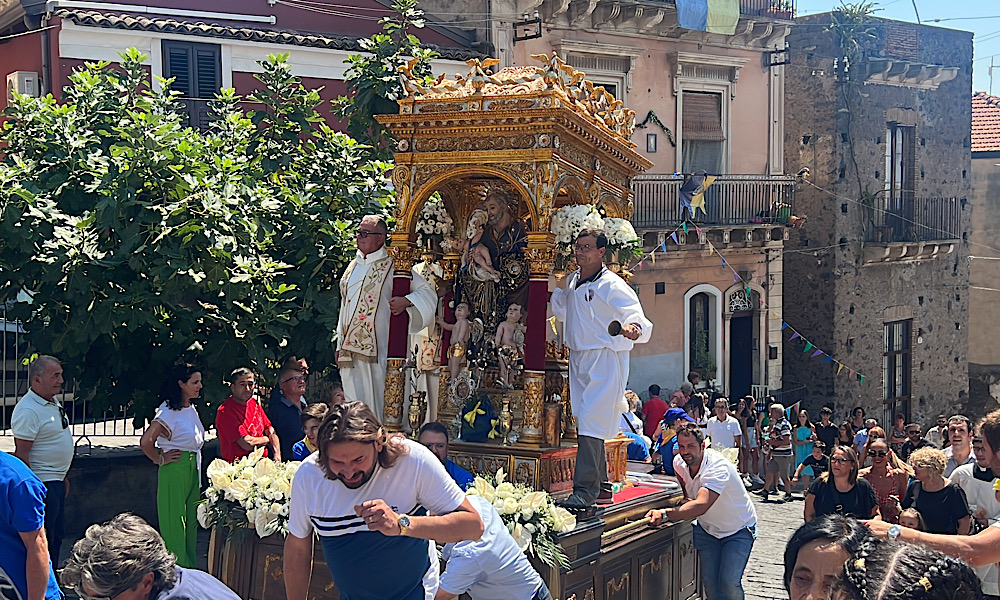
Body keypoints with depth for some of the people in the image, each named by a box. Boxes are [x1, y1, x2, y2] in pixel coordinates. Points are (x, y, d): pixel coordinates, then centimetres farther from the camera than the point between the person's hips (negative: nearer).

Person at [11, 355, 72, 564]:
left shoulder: (54, 403, 11)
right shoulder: (27, 410, -19)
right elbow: (21, 454, -21)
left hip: (56, 482, 10)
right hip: (42, 484, -10)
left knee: (56, 537, 16)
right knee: (43, 540, -4)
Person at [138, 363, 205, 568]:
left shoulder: (191, 409, 11)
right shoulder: (169, 411, -15)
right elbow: (146, 442, -24)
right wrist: (160, 459, -9)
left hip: (193, 470, 8)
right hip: (174, 472, -8)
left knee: (191, 521, 12)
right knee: (174, 523, -2)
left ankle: (190, 569, 20)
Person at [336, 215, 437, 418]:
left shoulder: (392, 266, -1)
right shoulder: (353, 267, 18)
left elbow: (427, 291, -3)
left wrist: (406, 301, -22)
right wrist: (340, 345, 17)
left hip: (376, 347, -6)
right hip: (350, 349, 6)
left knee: (375, 400, -6)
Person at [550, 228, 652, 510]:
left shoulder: (611, 285, -12)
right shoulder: (573, 281, 13)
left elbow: (634, 312, -21)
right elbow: (562, 312, 29)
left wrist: (634, 327, -43)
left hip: (605, 359, -8)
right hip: (578, 357, 8)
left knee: (591, 421, -16)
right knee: (586, 421, 12)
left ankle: (585, 490, -17)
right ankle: (599, 482, 24)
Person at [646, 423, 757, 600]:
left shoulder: (719, 467, -34)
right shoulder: (679, 462, -11)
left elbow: (701, 506, -50)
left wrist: (664, 514, -61)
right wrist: (686, 497, -2)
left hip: (739, 529, -6)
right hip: (707, 528, 6)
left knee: (729, 582, -18)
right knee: (709, 581, -6)